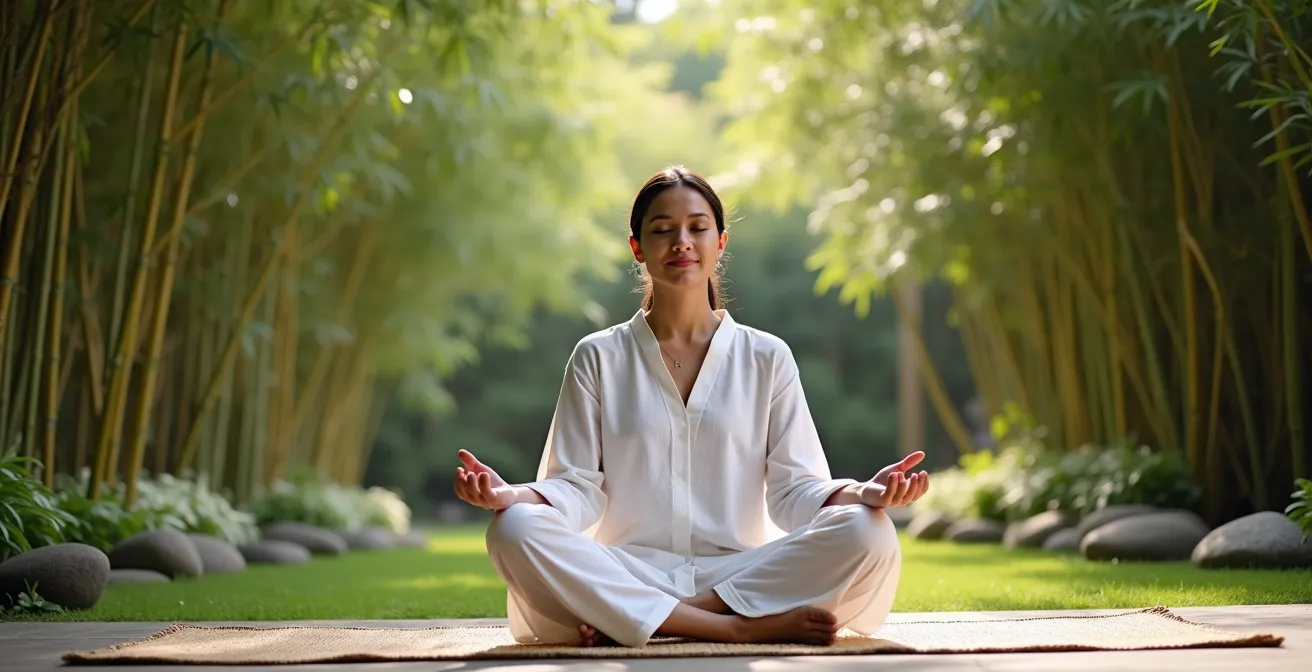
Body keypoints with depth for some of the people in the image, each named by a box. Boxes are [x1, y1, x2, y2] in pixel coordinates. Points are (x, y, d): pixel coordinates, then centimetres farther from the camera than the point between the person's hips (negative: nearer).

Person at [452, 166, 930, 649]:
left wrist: (866, 491, -16)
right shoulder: (598, 358, 10)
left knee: (867, 535, -26)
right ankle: (748, 627, -29)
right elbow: (577, 487, 4)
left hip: (742, 571, 1)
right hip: (627, 578, 0)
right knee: (514, 529, -29)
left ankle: (653, 619, -22)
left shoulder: (767, 357, 11)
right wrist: (511, 494, -18)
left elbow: (794, 490, 5)